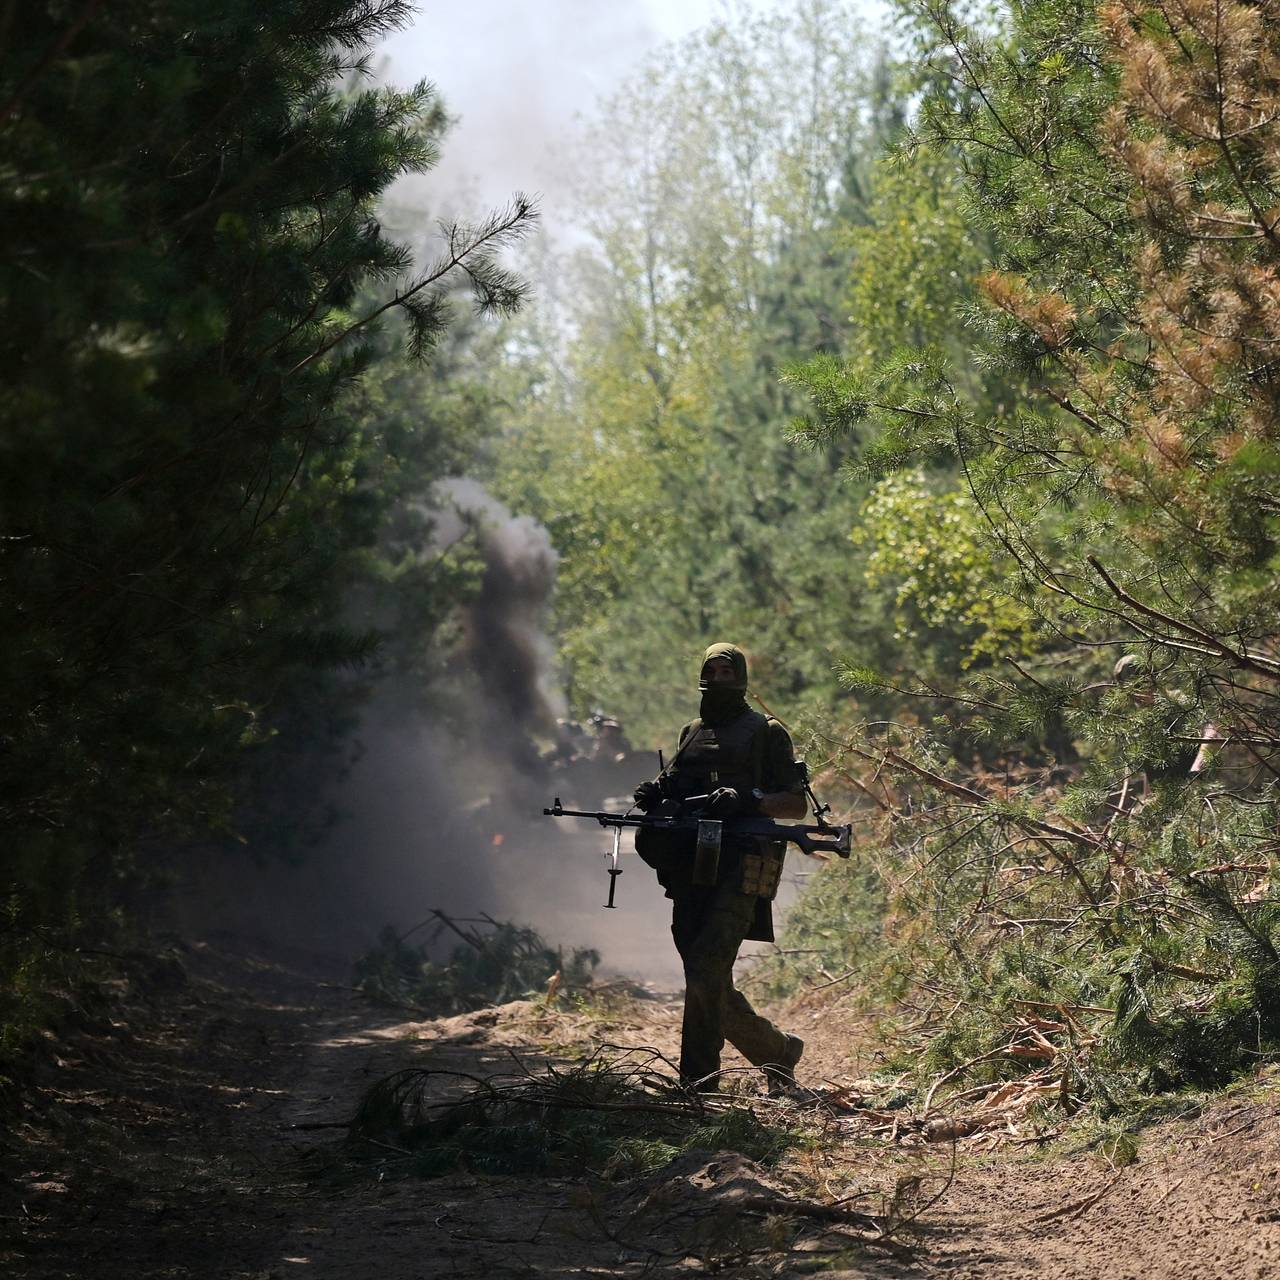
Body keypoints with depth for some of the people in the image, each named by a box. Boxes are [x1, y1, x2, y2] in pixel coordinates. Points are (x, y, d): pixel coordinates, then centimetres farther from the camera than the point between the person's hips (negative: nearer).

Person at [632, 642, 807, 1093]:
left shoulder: (766, 732, 4)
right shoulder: (691, 733, 21)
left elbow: (797, 804, 0)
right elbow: (673, 790, 28)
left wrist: (746, 799, -17)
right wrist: (653, 795, 4)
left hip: (737, 873, -7)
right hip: (690, 870, 7)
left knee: (705, 972, -20)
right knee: (711, 987, 7)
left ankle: (698, 1080, -19)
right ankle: (778, 1050, 26)